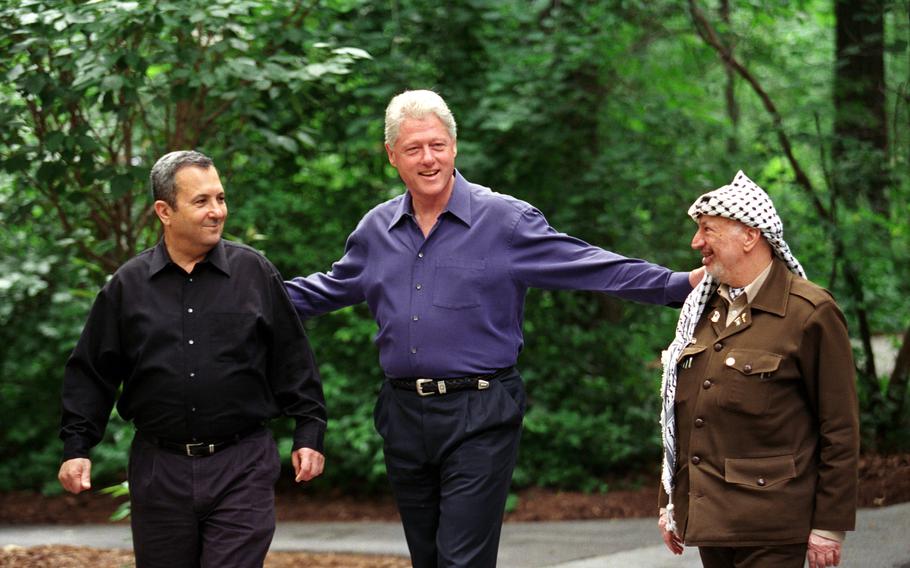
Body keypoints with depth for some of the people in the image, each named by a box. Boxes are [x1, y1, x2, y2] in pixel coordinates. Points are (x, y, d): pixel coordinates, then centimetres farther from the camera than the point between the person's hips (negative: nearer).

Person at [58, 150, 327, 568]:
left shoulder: (255, 273, 3)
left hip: (241, 469, -2)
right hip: (159, 470, 2)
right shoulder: (128, 286, 4)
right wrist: (76, 447, 4)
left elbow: (293, 360, 7)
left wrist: (309, 434, 3)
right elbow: (92, 373, 9)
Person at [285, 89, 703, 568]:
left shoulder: (505, 220, -5)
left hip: (479, 418, -5)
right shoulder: (376, 230, 10)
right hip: (404, 415, 5)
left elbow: (588, 267, -7)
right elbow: (331, 289, 26)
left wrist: (680, 284, -16)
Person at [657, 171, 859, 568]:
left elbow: (839, 429, -8)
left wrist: (829, 526, -10)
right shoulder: (701, 309, 13)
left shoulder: (811, 314, -8)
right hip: (708, 519, 6)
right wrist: (670, 503, 18)